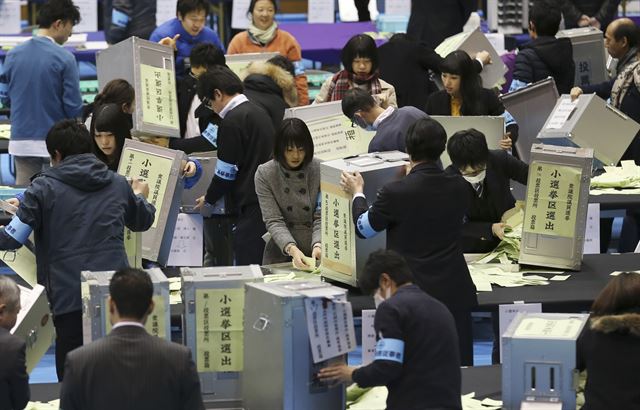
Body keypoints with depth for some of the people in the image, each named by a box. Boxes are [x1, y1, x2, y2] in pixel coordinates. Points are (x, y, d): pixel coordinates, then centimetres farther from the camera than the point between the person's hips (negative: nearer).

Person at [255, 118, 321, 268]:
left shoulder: (320, 170, -1)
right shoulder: (264, 174, -1)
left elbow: (321, 217, -2)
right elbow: (273, 221, -7)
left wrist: (318, 245, -22)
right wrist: (291, 249, -23)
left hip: (316, 255, 0)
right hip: (281, 255, 0)